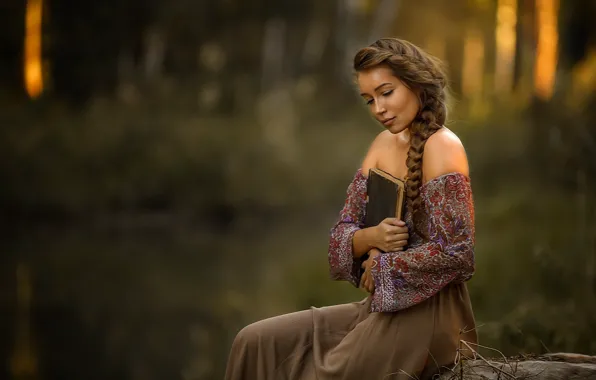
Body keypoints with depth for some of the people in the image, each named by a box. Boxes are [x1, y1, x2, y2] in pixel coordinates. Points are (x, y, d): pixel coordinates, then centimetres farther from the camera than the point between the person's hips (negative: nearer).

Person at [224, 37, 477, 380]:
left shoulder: (441, 146, -14)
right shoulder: (385, 143, 11)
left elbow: (454, 252, -22)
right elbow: (341, 235, 9)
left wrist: (381, 266, -11)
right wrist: (371, 239, -13)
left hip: (424, 315, -8)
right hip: (383, 307, 8)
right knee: (255, 343, 0)